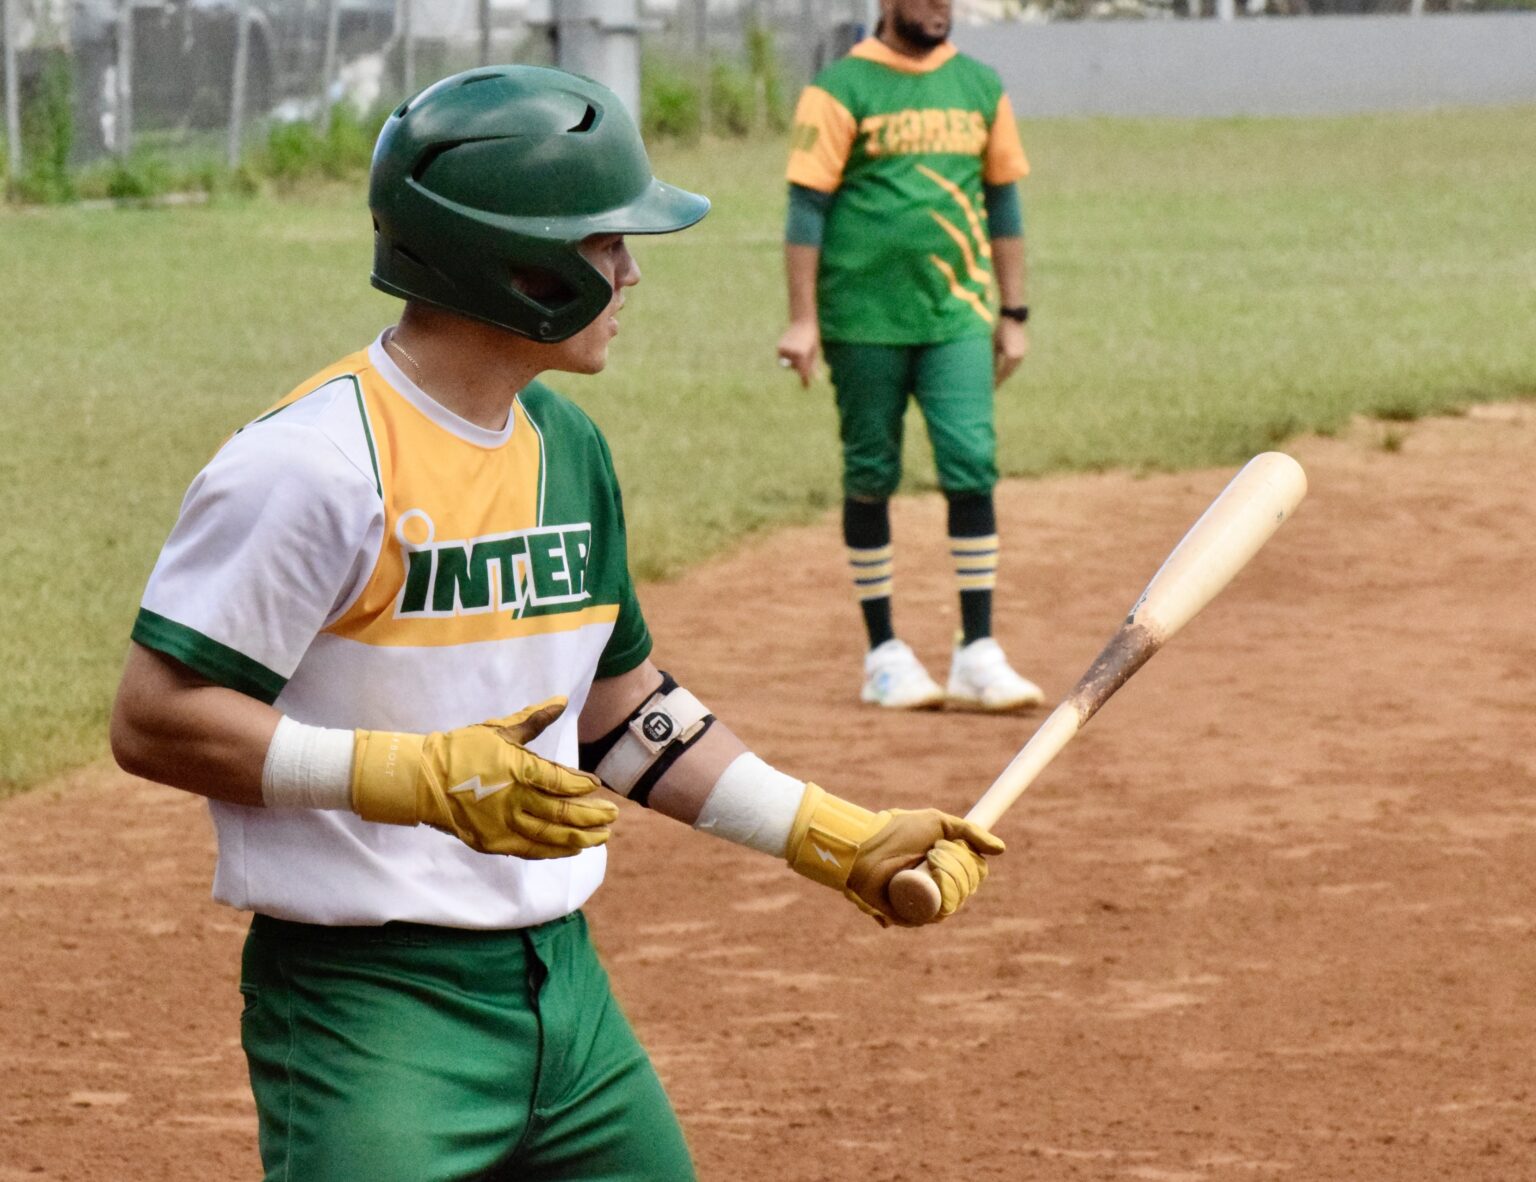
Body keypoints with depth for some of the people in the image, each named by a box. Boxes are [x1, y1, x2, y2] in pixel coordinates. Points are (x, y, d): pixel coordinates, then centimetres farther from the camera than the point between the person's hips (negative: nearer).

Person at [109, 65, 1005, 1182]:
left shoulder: (569, 449, 11)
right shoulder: (318, 462, -16)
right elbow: (155, 720, -17)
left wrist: (841, 837, 16)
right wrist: (420, 775, -23)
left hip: (563, 987, 8)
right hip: (371, 1011, -8)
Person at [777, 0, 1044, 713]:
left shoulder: (980, 87, 10)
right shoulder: (841, 89, -3)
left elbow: (1001, 203, 15)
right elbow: (807, 205, -6)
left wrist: (1013, 313, 13)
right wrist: (803, 320, -11)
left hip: (956, 315, 3)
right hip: (865, 319, -3)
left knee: (971, 467, -7)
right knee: (871, 478, 5)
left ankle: (977, 656, -4)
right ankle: (884, 654, 15)